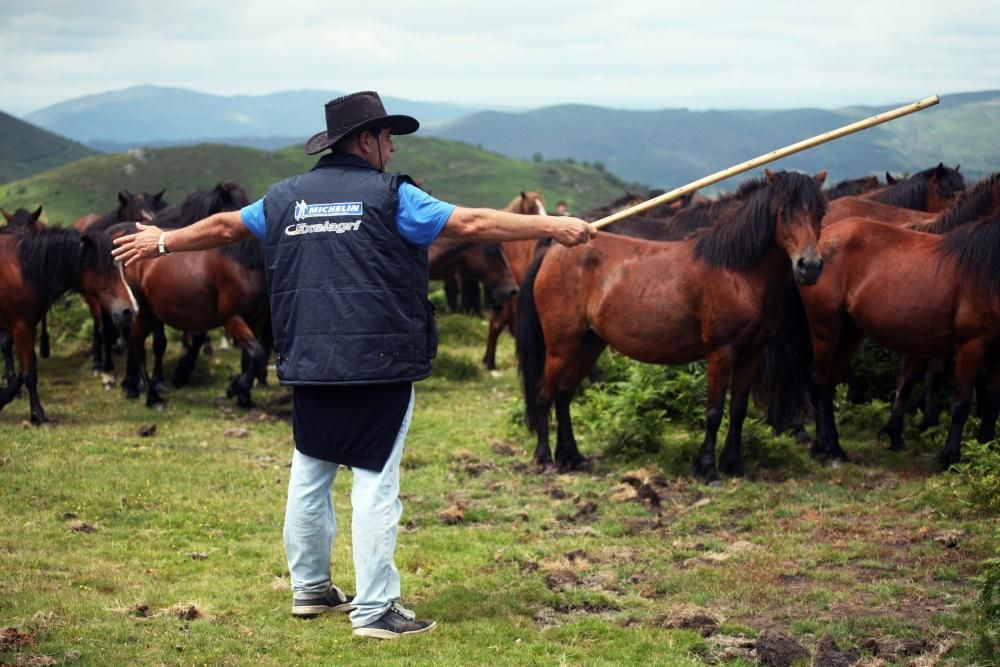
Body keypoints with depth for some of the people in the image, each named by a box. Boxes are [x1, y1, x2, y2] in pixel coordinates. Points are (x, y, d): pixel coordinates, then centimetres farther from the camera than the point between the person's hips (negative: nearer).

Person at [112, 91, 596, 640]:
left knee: (309, 474, 18)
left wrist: (162, 241, 38)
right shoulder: (389, 196, -6)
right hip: (378, 366, -5)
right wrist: (550, 227, -8)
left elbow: (224, 227, 21)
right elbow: (470, 224, -12)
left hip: (307, 367, 6)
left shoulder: (286, 198, 9)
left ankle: (309, 588, 31)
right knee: (375, 483, -2)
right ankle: (374, 609, -2)